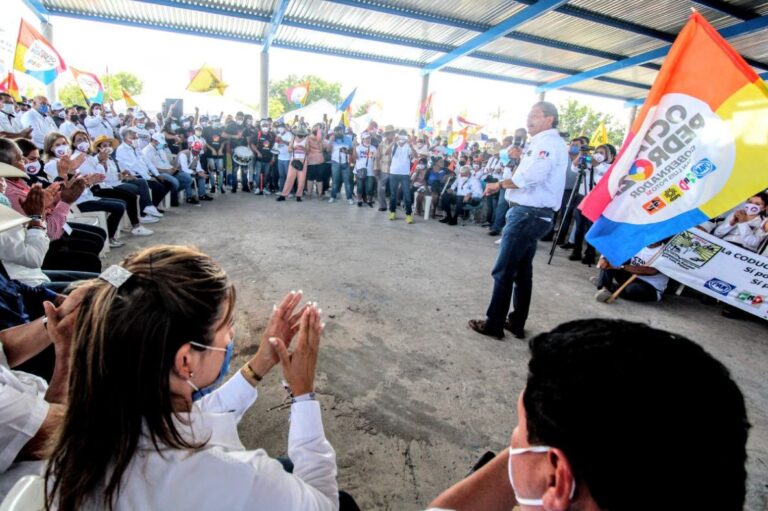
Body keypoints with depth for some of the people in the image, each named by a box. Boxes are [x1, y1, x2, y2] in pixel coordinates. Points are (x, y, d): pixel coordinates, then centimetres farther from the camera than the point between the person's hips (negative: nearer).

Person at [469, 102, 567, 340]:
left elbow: (531, 176, -24)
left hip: (528, 213, -11)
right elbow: (532, 176, 14)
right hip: (532, 213, 11)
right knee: (522, 271, 14)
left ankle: (494, 324, 4)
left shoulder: (547, 142, -11)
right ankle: (516, 323, 24)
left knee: (503, 271, -5)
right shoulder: (546, 142, 22)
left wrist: (499, 184, -12)